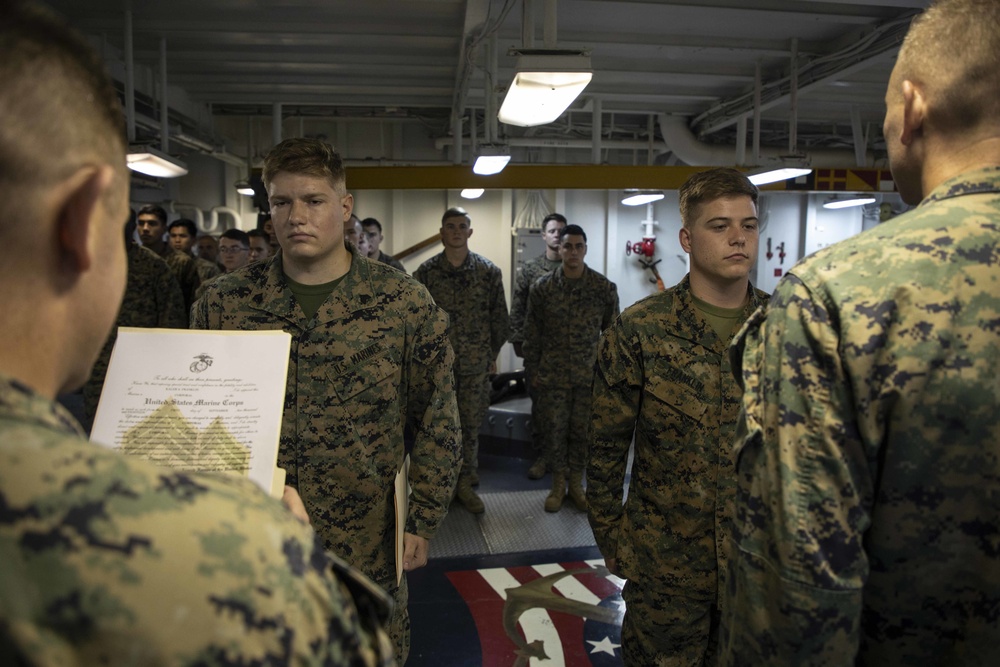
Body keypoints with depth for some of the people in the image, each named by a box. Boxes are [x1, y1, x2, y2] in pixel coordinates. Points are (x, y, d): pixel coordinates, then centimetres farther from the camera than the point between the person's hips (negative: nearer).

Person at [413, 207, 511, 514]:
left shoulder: (489, 271, 0)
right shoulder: (426, 272, -1)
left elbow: (500, 318, 5)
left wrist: (491, 355, 7)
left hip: (476, 364, 1)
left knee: (471, 425, 8)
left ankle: (464, 483, 22)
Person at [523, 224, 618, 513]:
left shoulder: (605, 288, -4)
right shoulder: (542, 286, -4)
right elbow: (532, 332, 2)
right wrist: (532, 370, 2)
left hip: (590, 376, 0)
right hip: (552, 375, 0)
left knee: (582, 431, 9)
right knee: (555, 430, 8)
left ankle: (576, 483, 28)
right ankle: (558, 485, 25)